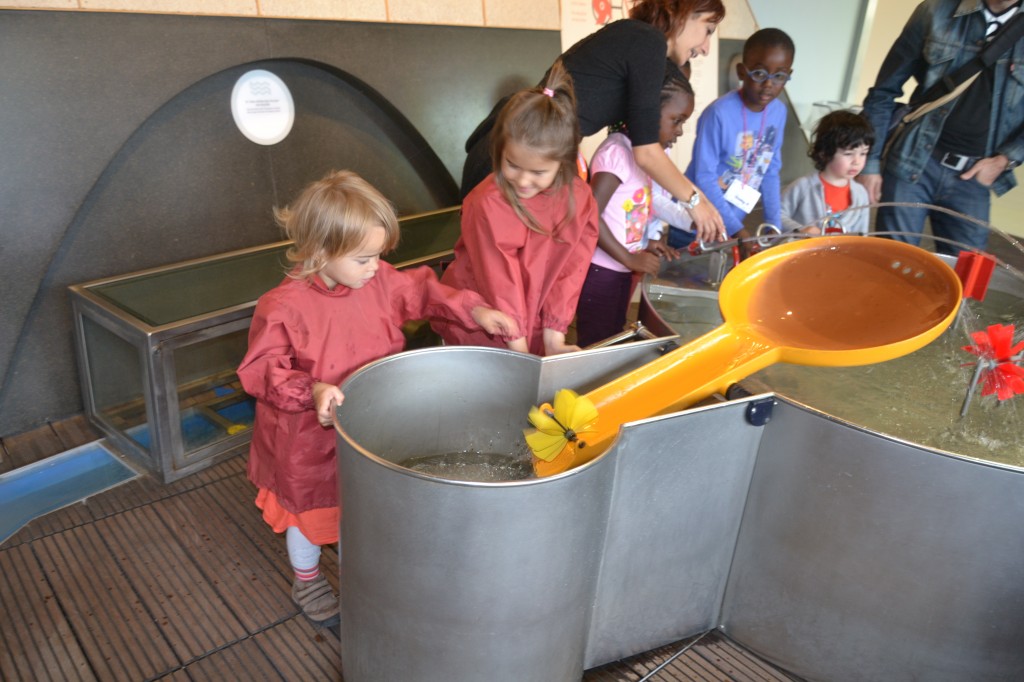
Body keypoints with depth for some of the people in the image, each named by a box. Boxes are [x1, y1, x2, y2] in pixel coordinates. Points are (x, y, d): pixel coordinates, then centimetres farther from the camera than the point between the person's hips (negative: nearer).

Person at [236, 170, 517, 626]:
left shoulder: (381, 282, -11)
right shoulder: (283, 307, -27)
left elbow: (422, 291, 2)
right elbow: (260, 370, -23)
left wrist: (475, 311, -8)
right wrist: (312, 390, -38)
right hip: (308, 439, -4)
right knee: (310, 509, 20)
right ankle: (307, 581, 48)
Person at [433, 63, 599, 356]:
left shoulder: (580, 200, -9)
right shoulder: (488, 204, -23)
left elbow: (568, 273, -6)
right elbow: (500, 282, -19)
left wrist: (553, 340, -11)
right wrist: (519, 352, -13)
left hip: (537, 334, 4)